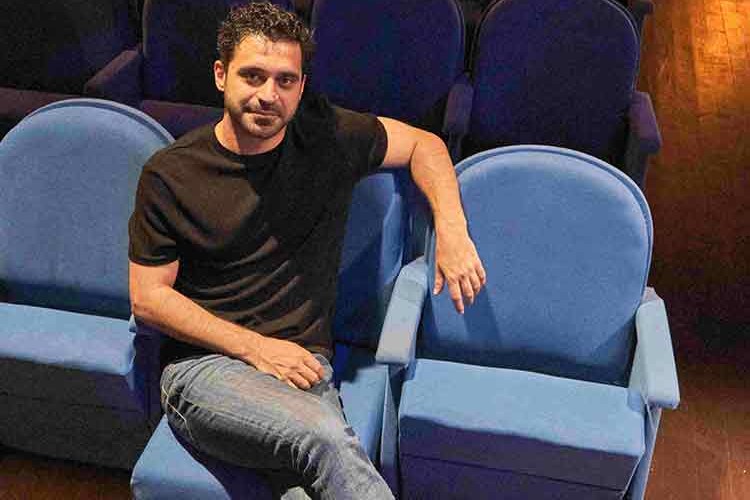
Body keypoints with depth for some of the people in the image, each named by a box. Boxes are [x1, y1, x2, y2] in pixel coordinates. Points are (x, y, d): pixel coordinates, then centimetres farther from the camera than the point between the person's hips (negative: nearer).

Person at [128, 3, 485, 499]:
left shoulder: (326, 135, 5)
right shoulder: (169, 175, -1)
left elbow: (423, 144, 18)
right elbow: (147, 297, 1)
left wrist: (452, 230, 2)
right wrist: (255, 346, -8)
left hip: (303, 362, 2)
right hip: (204, 364, -1)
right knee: (325, 438, -32)